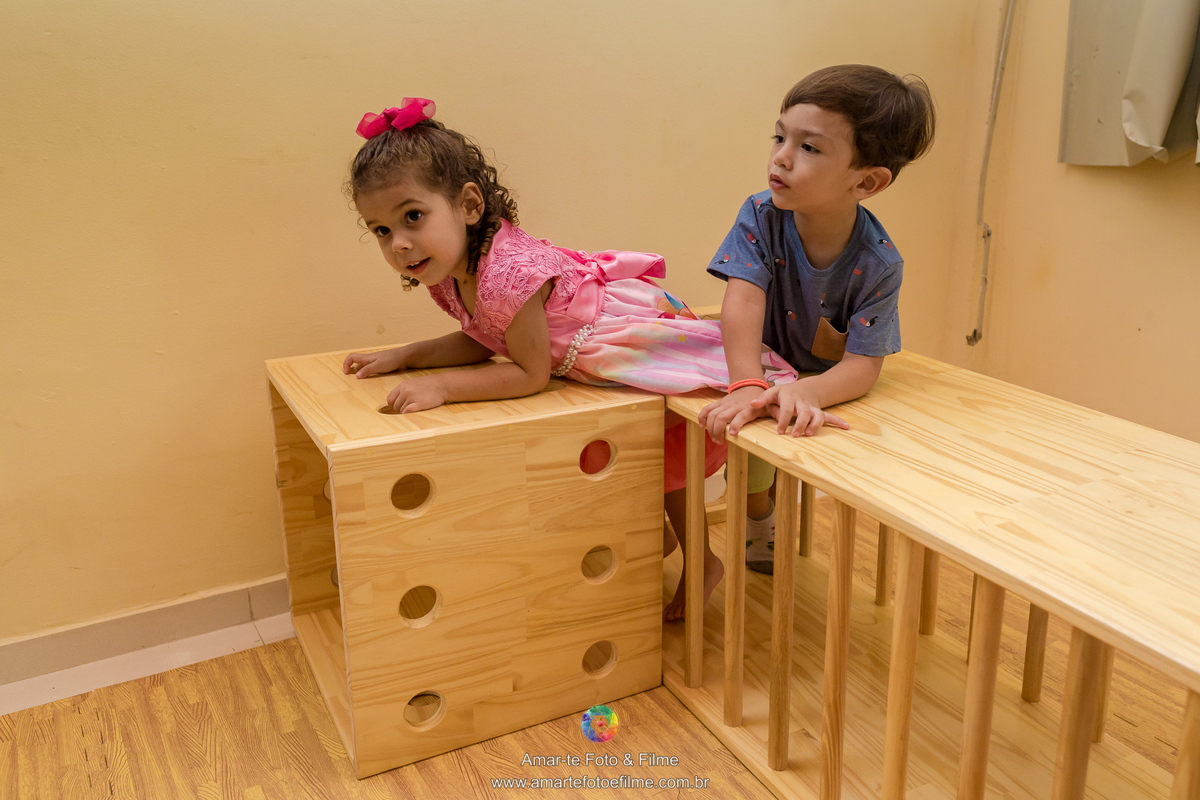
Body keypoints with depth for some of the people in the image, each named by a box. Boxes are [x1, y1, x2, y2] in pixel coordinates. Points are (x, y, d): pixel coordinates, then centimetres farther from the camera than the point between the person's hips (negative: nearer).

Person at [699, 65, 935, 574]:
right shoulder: (761, 217, -24)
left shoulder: (878, 263, -26)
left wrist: (804, 392, -53)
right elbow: (743, 302, -37)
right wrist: (749, 387, -54)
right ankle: (757, 527, 9)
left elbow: (864, 364, -30)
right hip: (758, 364, 0)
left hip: (826, 380, 1)